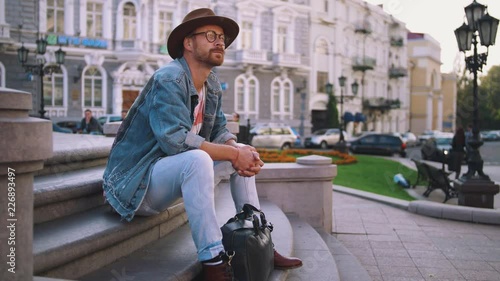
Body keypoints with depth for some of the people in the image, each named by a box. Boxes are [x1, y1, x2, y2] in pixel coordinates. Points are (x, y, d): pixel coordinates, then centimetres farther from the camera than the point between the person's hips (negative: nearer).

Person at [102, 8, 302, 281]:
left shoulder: (212, 84, 7)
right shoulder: (169, 79, -20)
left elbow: (219, 131, 6)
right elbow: (175, 140, -31)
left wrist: (241, 152, -16)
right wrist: (234, 154, -25)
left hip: (168, 171, 9)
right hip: (136, 182, -9)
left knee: (243, 151, 6)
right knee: (198, 159, -36)